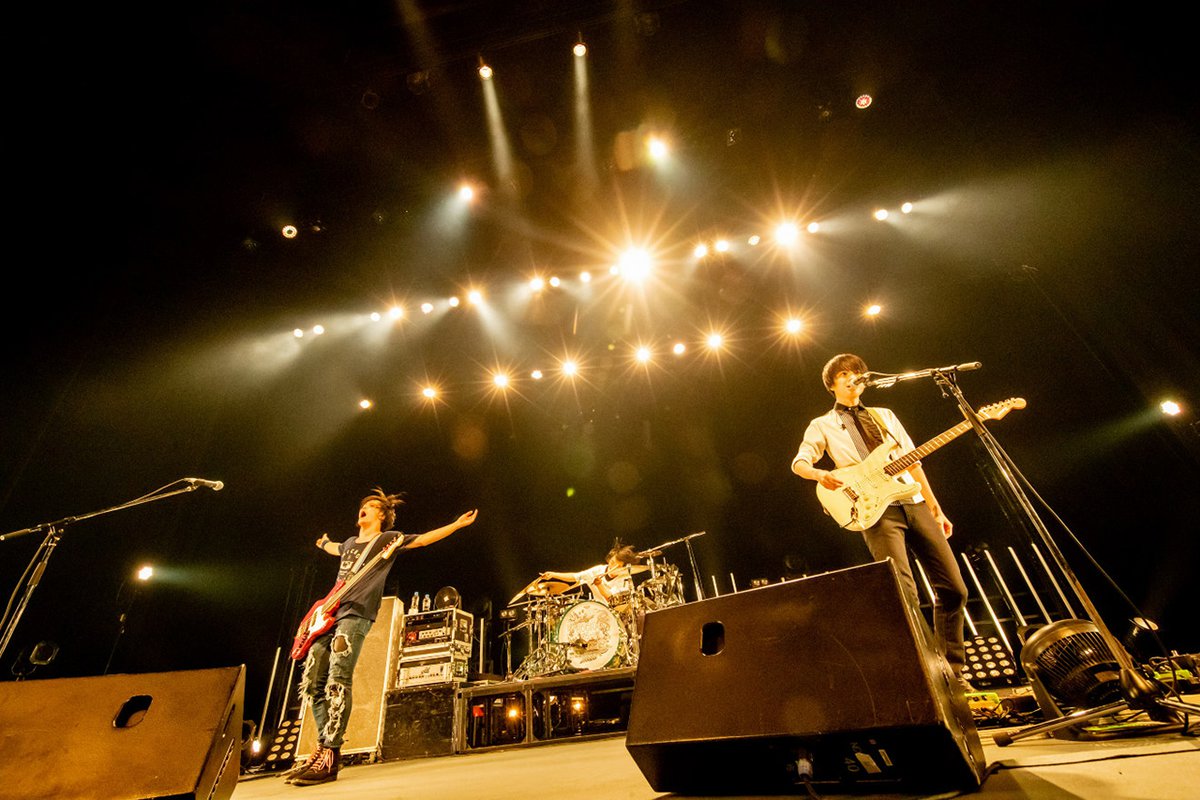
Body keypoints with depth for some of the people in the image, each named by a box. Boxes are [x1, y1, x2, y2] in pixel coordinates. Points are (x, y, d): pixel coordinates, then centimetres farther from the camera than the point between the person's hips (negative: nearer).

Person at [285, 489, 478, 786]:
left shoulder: (389, 538, 4)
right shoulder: (351, 542, 25)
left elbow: (423, 539, -5)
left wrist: (457, 524, -12)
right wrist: (323, 542, 67)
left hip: (356, 616, -8)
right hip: (330, 615, 8)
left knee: (337, 682, -17)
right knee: (311, 683, 7)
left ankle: (330, 759, -12)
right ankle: (323, 747, 18)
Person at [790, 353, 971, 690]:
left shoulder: (885, 416, 22)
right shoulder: (822, 425, 9)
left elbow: (913, 463, 20)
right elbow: (799, 462, -2)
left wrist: (936, 509, 15)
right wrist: (819, 474, -25)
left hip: (914, 503, 5)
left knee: (954, 588, 7)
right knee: (905, 594, -17)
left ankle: (953, 672, 24)